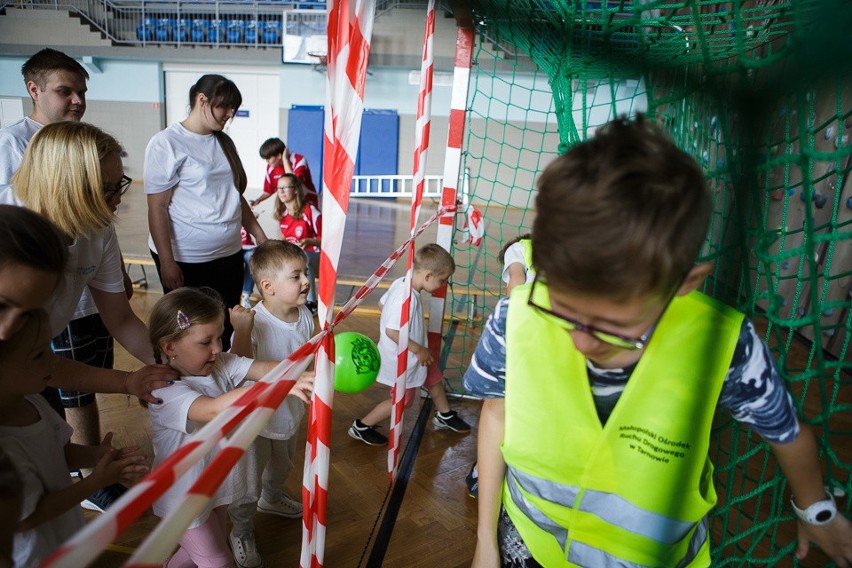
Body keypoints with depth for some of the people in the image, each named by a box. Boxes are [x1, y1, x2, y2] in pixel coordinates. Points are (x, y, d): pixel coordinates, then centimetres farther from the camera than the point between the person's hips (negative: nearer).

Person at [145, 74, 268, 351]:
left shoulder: (224, 143, 11)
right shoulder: (167, 143, -9)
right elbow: (157, 207, -12)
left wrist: (260, 236, 12)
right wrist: (167, 262, -16)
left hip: (229, 254, 6)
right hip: (187, 259, -6)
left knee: (226, 330, 12)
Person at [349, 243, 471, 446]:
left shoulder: (401, 283, -7)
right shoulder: (407, 298, -35)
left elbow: (382, 303, 8)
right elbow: (392, 331, -36)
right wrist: (418, 350, -25)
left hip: (412, 354, 10)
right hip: (403, 359, -9)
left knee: (434, 378, 24)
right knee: (403, 400, 8)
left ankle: (444, 416, 48)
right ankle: (361, 427, 23)